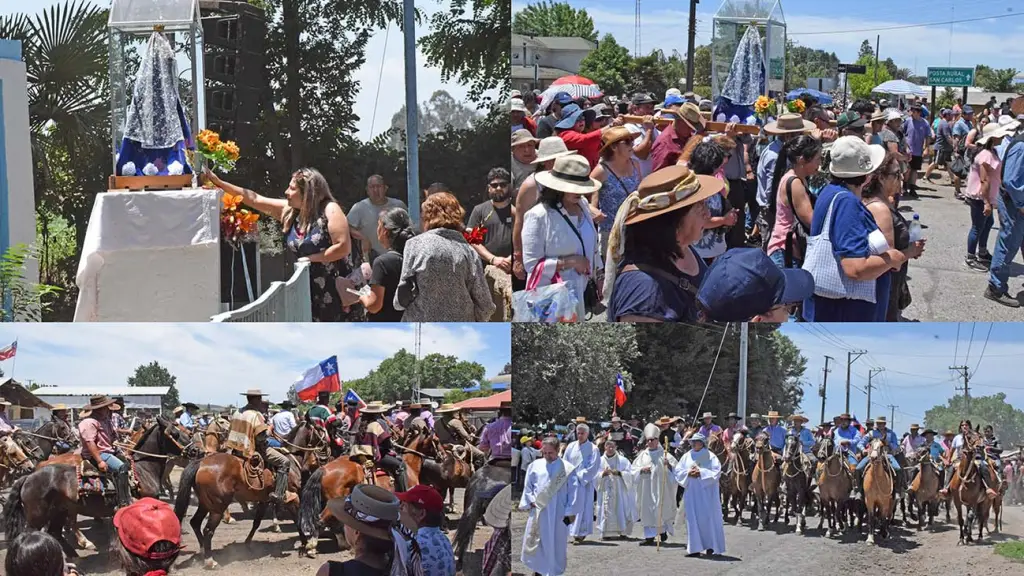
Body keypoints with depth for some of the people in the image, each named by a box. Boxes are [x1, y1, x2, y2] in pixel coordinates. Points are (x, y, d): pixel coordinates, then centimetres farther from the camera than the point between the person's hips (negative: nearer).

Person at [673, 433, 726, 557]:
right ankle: (695, 548, 4)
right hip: (691, 492, 3)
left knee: (708, 517, -3)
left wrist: (701, 473, -16)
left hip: (707, 492, -3)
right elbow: (677, 470, 8)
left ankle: (711, 546, 6)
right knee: (693, 518, 1)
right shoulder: (687, 456, 10)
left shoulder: (710, 456, 0)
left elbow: (716, 472, -8)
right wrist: (688, 473, -10)